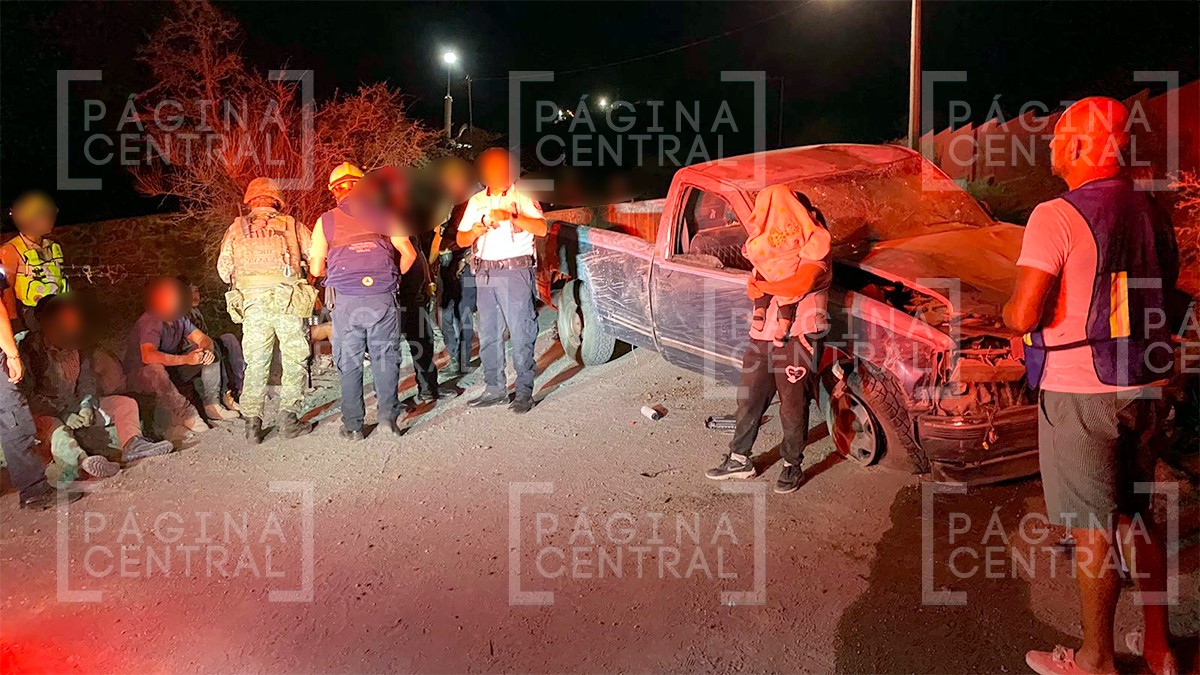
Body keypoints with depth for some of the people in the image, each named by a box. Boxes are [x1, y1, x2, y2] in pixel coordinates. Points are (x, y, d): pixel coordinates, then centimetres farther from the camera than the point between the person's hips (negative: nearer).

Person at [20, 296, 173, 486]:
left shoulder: (76, 345, 4)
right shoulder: (29, 348, -13)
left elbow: (87, 379, 9)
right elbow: (29, 394, -16)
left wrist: (87, 405, -11)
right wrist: (63, 415, -23)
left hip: (77, 406, 7)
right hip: (48, 413, -7)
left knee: (126, 404, -9)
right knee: (58, 432, -40)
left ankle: (132, 444, -38)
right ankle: (82, 460, -74)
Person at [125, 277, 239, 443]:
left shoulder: (180, 318, -4)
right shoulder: (149, 323, -27)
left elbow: (203, 338, -1)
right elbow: (148, 356, -43)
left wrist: (207, 350, -26)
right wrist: (185, 359, -51)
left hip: (170, 372, 8)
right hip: (140, 375, -7)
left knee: (205, 350, -4)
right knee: (155, 370, -41)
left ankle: (212, 404, -12)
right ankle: (187, 417, -36)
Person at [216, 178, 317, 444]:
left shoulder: (236, 229, 11)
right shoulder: (291, 225, 8)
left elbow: (224, 270, 10)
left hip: (253, 304, 2)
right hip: (288, 301, -2)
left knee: (255, 364, 8)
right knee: (294, 361, 6)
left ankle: (252, 423, 5)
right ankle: (289, 419, 2)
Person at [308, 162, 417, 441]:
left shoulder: (326, 221, 5)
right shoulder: (383, 214, 7)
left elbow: (317, 269, 5)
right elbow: (408, 254, 4)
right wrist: (395, 277, 22)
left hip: (345, 301, 0)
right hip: (382, 297, 0)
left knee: (349, 363, 7)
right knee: (385, 356, 8)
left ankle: (353, 426, 10)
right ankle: (388, 416, 1)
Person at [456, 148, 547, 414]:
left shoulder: (521, 197, 3)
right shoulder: (476, 201, 17)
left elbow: (541, 229, -12)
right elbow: (461, 239, 16)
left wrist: (510, 216, -24)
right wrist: (475, 231, -6)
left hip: (515, 271, -6)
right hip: (485, 273, 6)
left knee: (520, 333, -7)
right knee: (488, 336, 8)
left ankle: (524, 391, -3)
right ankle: (495, 389, 17)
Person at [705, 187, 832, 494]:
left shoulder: (813, 245, -7)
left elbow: (802, 282, -23)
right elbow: (756, 282, 10)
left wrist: (761, 286, -14)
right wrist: (756, 287, -14)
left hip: (798, 338, -7)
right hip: (763, 334, 7)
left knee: (793, 408, 3)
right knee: (749, 399, 13)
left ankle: (793, 466, 20)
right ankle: (739, 460, 26)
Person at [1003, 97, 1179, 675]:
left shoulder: (1057, 217, -16)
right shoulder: (1150, 213, 8)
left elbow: (1023, 315, -22)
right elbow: (1166, 294, 16)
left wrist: (1009, 312, -1)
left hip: (1078, 394, -7)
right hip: (1145, 387, 7)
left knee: (1093, 527, 3)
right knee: (1137, 517, 19)